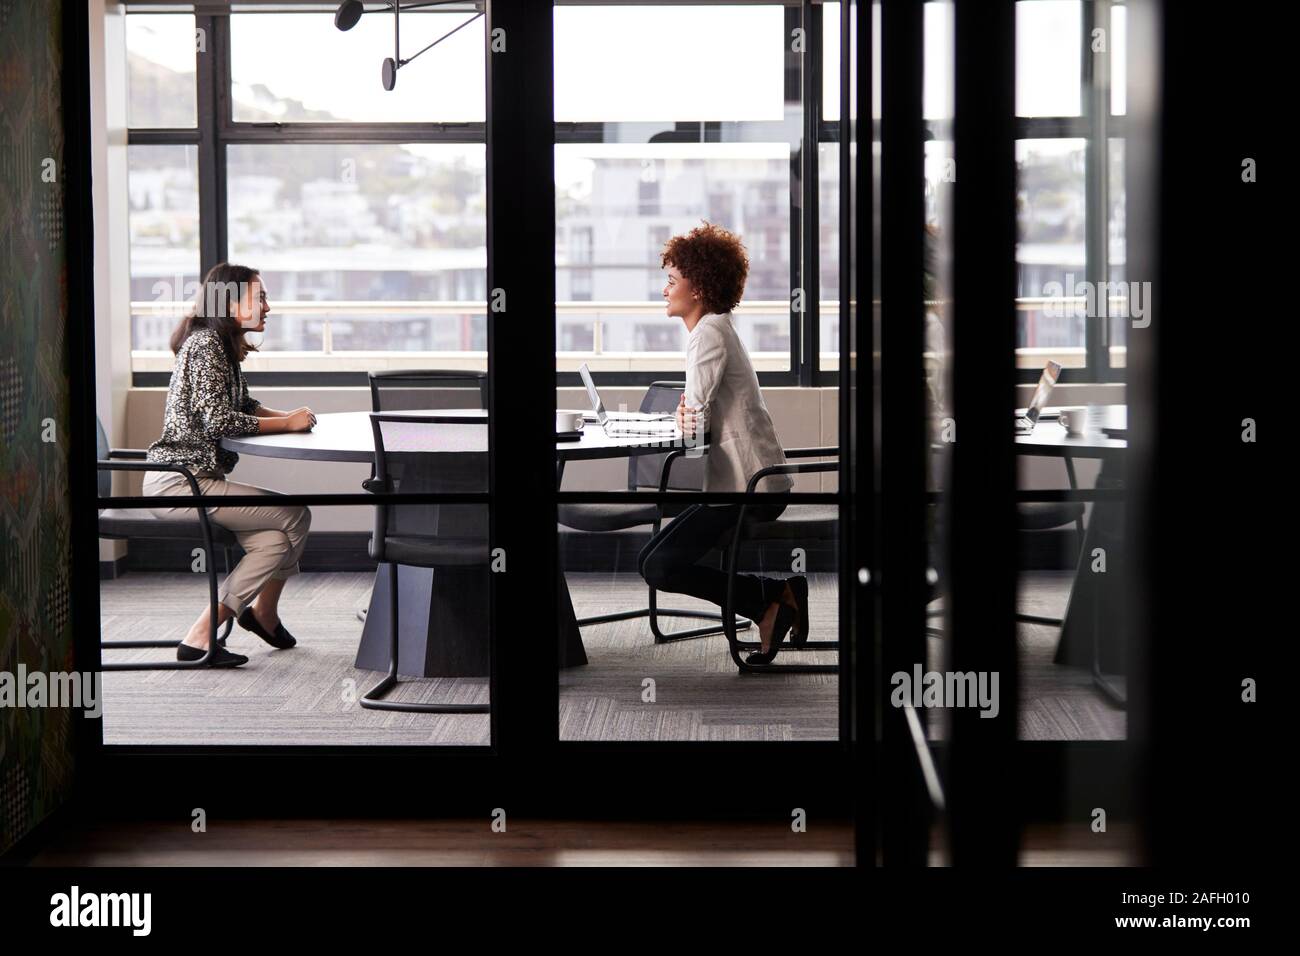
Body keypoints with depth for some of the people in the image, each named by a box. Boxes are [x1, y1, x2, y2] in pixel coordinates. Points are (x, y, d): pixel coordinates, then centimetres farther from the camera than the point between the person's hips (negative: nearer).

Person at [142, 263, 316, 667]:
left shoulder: (222, 346, 16)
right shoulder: (205, 346, -14)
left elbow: (242, 407, 26)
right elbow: (218, 420, -22)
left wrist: (289, 417, 6)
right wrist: (287, 423, -13)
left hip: (197, 477, 10)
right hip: (179, 482, -10)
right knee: (294, 517, -10)